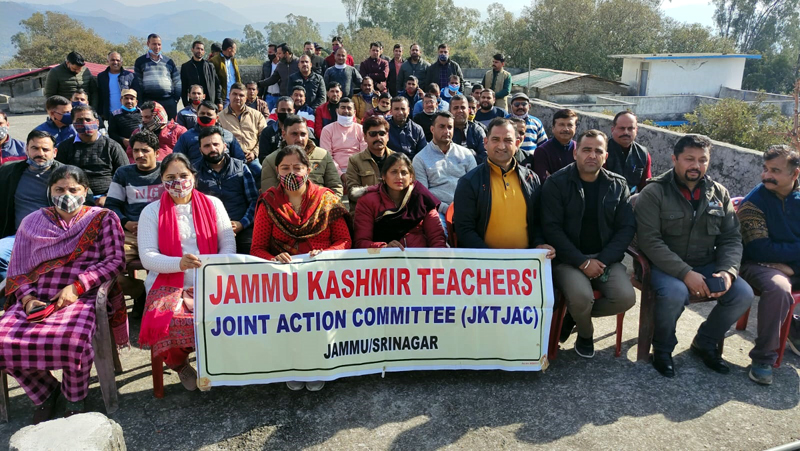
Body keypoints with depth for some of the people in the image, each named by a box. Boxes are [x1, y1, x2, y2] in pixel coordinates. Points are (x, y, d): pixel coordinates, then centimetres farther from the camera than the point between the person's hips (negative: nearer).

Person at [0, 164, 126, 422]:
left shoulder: (103, 219, 8)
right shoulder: (32, 223, 18)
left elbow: (115, 261, -2)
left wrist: (77, 287, -13)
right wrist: (28, 299, -4)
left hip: (83, 296, -4)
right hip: (37, 299, 4)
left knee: (72, 340, -35)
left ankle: (75, 398, 0)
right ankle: (44, 393, 8)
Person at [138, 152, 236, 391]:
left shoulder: (213, 204, 12)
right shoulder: (151, 212, 9)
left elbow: (228, 245, 6)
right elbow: (147, 257, -2)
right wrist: (179, 263, -21)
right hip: (168, 286, 0)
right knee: (165, 324, -31)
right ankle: (179, 364, 5)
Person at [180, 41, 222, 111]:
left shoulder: (210, 66, 13)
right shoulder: (185, 66, 9)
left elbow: (217, 85, 12)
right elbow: (183, 88, 8)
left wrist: (219, 101, 3)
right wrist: (186, 105, -1)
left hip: (211, 102, 1)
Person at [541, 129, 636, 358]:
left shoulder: (618, 185, 6)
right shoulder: (556, 183, -5)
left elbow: (627, 228, 2)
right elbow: (551, 228, -11)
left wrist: (603, 260, -13)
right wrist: (582, 261, -18)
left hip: (606, 259, 4)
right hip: (568, 259, -3)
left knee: (625, 297, -22)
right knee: (581, 297, -30)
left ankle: (575, 315, 9)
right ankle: (586, 333, 8)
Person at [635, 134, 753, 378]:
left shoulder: (719, 194, 5)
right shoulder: (654, 193, -11)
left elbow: (732, 239, 5)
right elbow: (649, 241, -19)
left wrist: (728, 271, -16)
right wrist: (685, 273, -27)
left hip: (707, 265, 5)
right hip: (665, 266, -5)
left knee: (743, 294, -16)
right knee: (675, 293, -35)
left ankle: (705, 342, 12)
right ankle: (663, 348, -3)